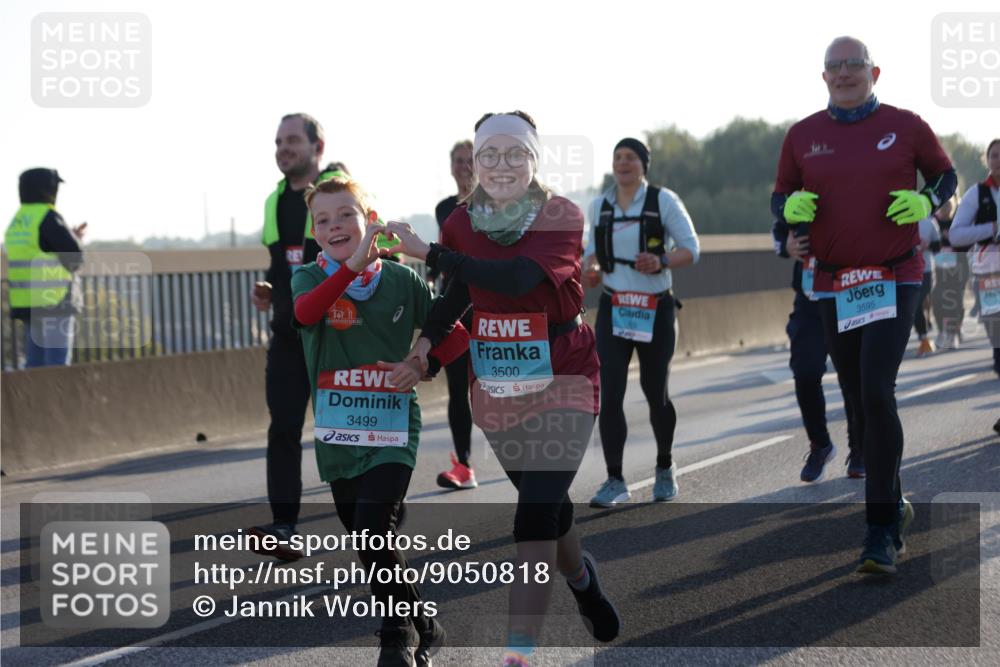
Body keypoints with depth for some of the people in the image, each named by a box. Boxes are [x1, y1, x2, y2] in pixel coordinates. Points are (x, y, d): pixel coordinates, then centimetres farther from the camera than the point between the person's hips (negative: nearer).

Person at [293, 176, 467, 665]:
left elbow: (457, 334, 6)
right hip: (336, 433, 3)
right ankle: (423, 627, 32)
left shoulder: (402, 280, 0)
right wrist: (353, 265, -34)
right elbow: (304, 313, -24)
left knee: (373, 535, -18)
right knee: (372, 547, 12)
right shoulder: (310, 278, 0)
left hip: (391, 427, -3)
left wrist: (424, 365, -13)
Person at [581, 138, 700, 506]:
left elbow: (690, 249, -7)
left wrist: (661, 263, -26)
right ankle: (615, 480, -9)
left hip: (656, 310, -2)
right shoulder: (599, 206, 6)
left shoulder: (663, 201, -6)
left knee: (655, 393, 9)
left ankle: (665, 467, 33)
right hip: (613, 310, 2)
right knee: (610, 394, -11)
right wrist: (591, 268, -2)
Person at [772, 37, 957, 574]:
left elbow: (945, 174, 13)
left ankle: (881, 532, -12)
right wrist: (791, 207, -8)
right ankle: (893, 505, 29)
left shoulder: (906, 127, 1)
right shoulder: (802, 136, 6)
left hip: (894, 280, -4)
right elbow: (779, 197, 16)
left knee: (877, 394, -17)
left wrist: (927, 201, -8)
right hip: (832, 286, 4)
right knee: (860, 403, 10)